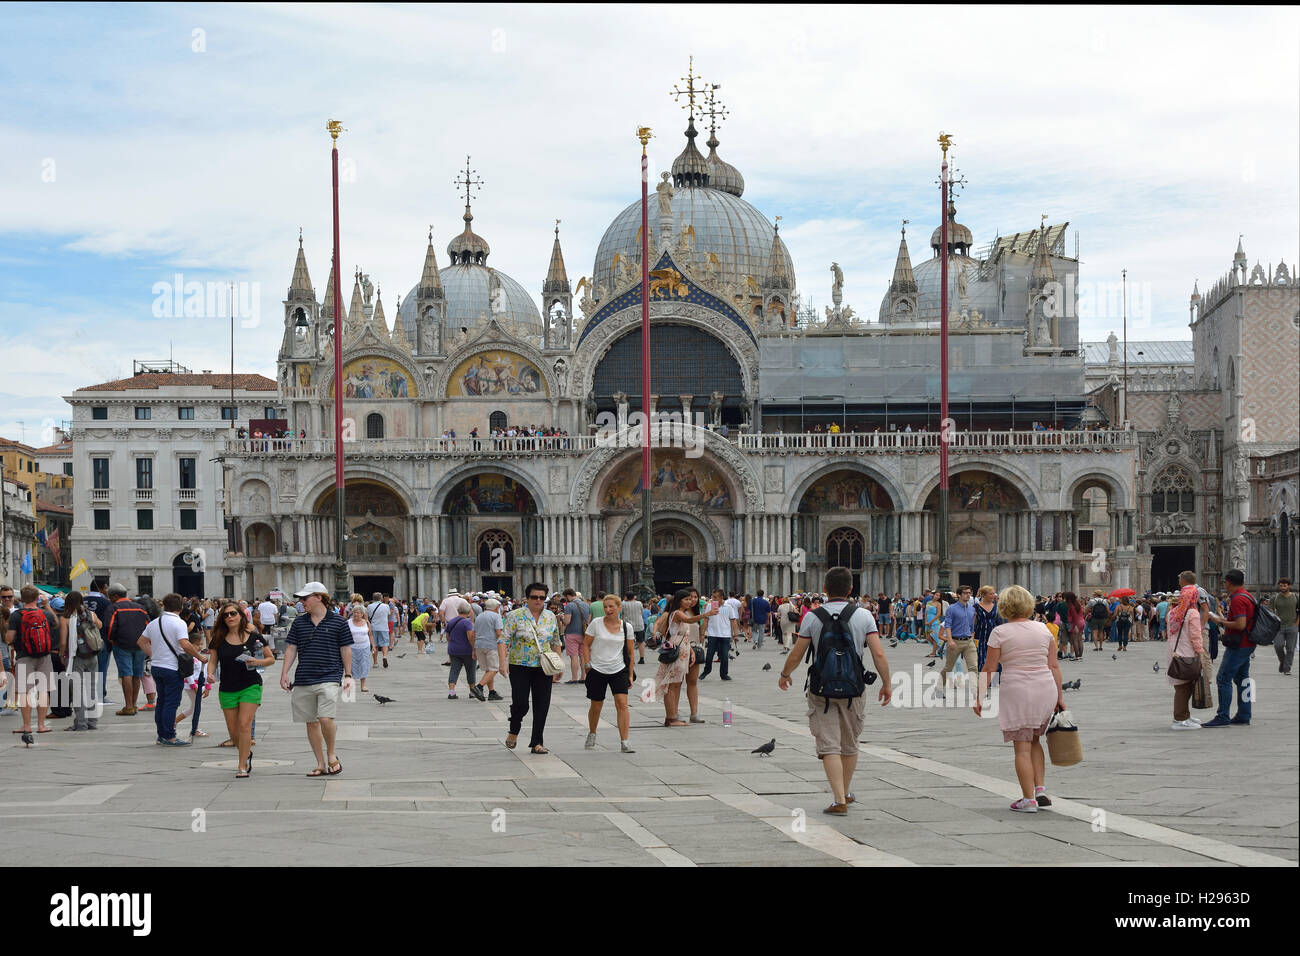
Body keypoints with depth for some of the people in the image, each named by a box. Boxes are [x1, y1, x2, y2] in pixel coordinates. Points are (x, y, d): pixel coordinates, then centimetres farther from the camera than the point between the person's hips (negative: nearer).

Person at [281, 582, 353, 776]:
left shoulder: (338, 622, 1)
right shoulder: (299, 622, 10)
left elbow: (346, 649, 6)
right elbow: (291, 649, 12)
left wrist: (348, 675, 4)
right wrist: (284, 673, 3)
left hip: (329, 678, -4)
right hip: (303, 680, 4)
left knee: (325, 718, -18)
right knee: (311, 723, 6)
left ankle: (331, 755, 5)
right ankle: (321, 764, 14)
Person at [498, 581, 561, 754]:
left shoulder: (551, 617, 9)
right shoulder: (515, 616, -4)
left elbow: (556, 642, 18)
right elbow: (503, 640, -9)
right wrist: (502, 662, -20)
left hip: (543, 668, 4)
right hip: (520, 667, -4)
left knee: (542, 706, -1)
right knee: (520, 703, -10)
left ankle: (537, 743, 7)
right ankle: (513, 731, 19)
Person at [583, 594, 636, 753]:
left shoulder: (627, 627, 3)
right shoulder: (596, 623, -2)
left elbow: (630, 652, 9)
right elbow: (586, 645, 3)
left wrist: (631, 674, 6)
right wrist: (587, 664, -8)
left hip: (619, 670, 1)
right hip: (597, 670, 0)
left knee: (622, 703, -14)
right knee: (596, 706, 9)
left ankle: (624, 742, -15)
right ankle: (592, 734, 37)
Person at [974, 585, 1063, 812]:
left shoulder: (1000, 632, -5)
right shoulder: (1043, 629, 6)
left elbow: (989, 669, -5)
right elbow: (1054, 666, 6)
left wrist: (979, 697, 2)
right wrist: (1059, 697, 11)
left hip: (1017, 693, -4)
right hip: (1045, 690, 4)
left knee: (1022, 748, 1)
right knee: (1034, 741, 21)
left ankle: (1029, 799, 0)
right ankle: (1040, 790, 12)